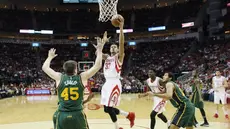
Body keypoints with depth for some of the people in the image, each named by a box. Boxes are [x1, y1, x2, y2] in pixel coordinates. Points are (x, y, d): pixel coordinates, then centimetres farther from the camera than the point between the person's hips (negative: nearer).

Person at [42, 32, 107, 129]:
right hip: (78, 115, 0)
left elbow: (44, 67, 15)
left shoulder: (59, 77, 1)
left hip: (62, 115, 1)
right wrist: (99, 49, 12)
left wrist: (50, 57, 31)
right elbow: (97, 66, 4)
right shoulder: (81, 77, -2)